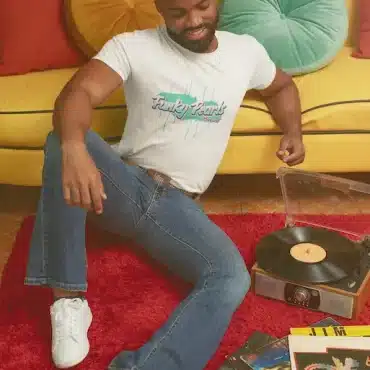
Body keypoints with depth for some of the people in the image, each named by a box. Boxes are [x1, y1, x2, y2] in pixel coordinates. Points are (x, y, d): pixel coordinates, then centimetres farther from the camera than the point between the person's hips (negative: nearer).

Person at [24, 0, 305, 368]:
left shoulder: (246, 50, 8)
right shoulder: (132, 46, -4)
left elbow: (281, 86, 30)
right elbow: (78, 93, -21)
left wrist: (293, 133, 9)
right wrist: (74, 149, -44)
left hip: (178, 205, 2)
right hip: (123, 184, -1)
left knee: (231, 279, -28)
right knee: (63, 140, -34)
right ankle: (67, 298, -27)